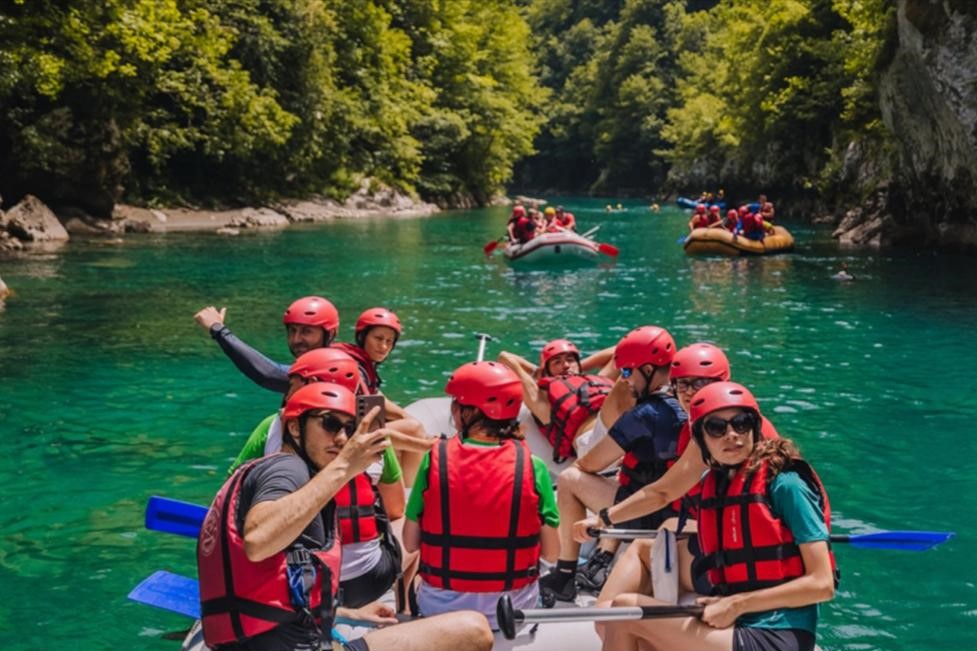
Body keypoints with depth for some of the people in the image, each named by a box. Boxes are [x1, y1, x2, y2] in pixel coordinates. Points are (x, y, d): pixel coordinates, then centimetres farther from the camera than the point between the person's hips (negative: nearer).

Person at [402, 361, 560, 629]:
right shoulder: (532, 466, -11)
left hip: (441, 607, 0)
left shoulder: (435, 458, -10)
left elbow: (410, 543, -5)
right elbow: (551, 553, -8)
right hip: (512, 607, 0)